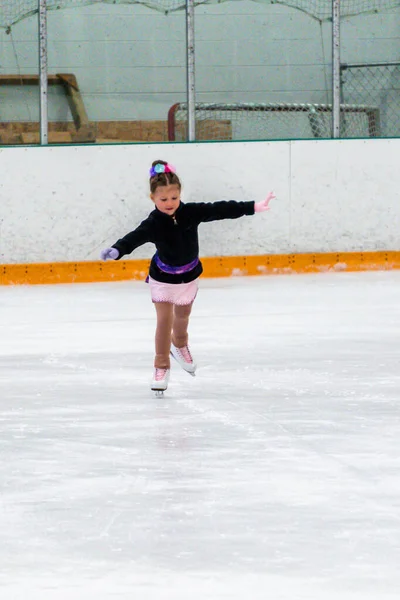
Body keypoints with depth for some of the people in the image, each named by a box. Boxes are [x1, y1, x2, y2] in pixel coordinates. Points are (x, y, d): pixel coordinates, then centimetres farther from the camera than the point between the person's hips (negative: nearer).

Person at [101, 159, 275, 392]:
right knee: (164, 319, -6)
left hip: (189, 276, 3)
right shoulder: (153, 224, -29)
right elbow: (134, 238, -43)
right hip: (162, 278, -3)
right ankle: (161, 366, 9)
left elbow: (221, 210, -17)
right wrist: (116, 251, -64)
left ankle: (180, 345, 52)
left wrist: (254, 207, -16)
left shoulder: (191, 212, -21)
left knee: (182, 316, 21)